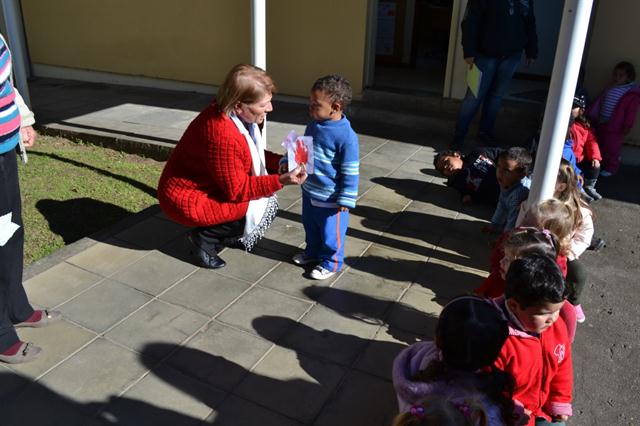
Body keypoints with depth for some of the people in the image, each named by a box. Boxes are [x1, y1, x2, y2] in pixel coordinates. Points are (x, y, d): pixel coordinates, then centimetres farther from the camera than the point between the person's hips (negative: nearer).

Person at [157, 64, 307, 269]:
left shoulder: (238, 116, -7)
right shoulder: (222, 135, -34)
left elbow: (255, 154, 7)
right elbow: (237, 189, -24)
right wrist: (281, 180, -28)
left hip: (210, 184, 9)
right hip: (188, 198, -9)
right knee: (267, 206, -13)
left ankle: (228, 235, 13)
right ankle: (205, 239, -1)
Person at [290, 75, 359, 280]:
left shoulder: (346, 136, -26)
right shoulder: (313, 126, -2)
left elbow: (350, 172, -21)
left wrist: (345, 200, -19)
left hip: (329, 198, -8)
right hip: (309, 190, 8)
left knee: (331, 232, 11)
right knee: (310, 225, 26)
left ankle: (331, 262, 31)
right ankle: (313, 251, 48)